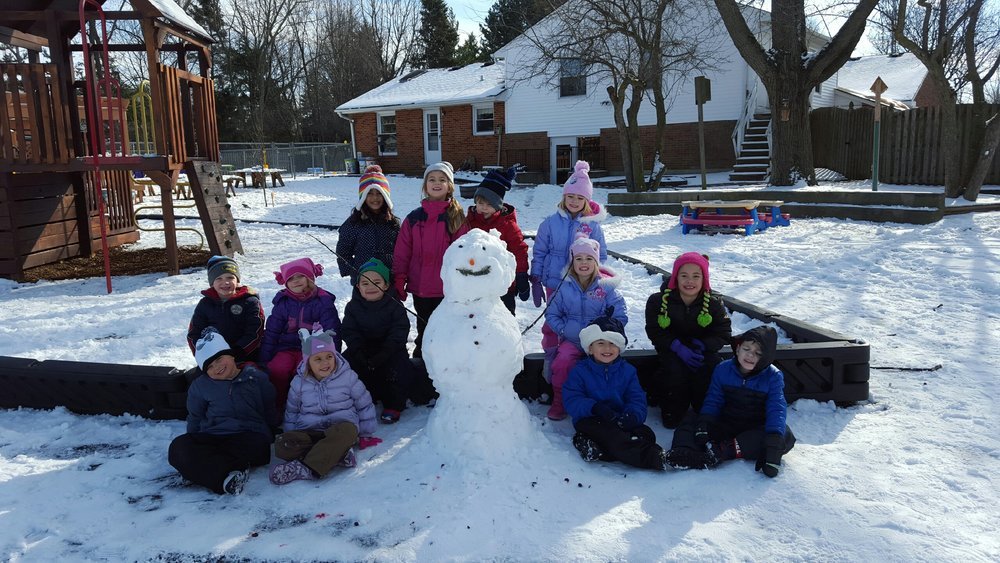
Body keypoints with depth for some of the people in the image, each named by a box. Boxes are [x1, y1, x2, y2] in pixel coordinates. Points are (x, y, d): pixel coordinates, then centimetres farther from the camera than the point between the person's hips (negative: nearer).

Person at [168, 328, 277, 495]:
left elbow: (270, 414, 16)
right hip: (211, 439, 3)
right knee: (178, 447, -30)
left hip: (250, 438, -3)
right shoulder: (200, 386, 16)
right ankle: (227, 477, -43)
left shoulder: (257, 378, 10)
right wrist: (194, 445, 15)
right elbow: (195, 420, 24)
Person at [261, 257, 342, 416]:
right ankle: (277, 406, -7)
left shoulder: (323, 301, 0)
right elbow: (271, 332, 10)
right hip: (286, 348, 3)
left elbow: (331, 331, -2)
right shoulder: (282, 303, 8)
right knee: (276, 369, -28)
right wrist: (264, 360, 2)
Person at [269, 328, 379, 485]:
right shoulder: (299, 383, 7)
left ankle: (306, 468, -40)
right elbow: (291, 412, 20)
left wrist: (366, 433, 9)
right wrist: (290, 436, 11)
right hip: (308, 433, 2)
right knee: (282, 445, -28)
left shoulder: (347, 376, 1)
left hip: (341, 427, -2)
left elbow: (364, 405, 9)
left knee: (347, 430, -39)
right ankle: (338, 455, -30)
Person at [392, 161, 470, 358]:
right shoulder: (414, 218, 2)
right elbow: (401, 253, 3)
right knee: (424, 333, 15)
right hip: (420, 289, 2)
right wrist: (399, 282, -1)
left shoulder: (457, 218, -2)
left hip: (447, 290, -2)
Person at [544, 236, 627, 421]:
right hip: (572, 341, 1)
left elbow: (621, 317, -2)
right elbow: (551, 314, 9)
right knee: (562, 361, -28)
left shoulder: (606, 288, -1)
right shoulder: (565, 288, 3)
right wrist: (564, 330, -8)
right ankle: (559, 401, -3)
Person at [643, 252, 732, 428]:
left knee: (710, 372, -28)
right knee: (676, 371, -32)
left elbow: (723, 334, -4)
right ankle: (672, 413, -6)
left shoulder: (714, 304, -8)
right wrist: (678, 347, -26)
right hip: (671, 349, -1)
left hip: (703, 349, 2)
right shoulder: (658, 301, -13)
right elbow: (655, 332, -10)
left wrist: (703, 345, -25)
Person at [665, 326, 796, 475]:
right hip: (725, 426, 2)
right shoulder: (723, 369, -2)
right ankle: (684, 452, -53)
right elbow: (713, 402, -3)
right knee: (690, 419, -18)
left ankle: (720, 451, -43)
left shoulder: (773, 377, -9)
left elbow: (776, 409, -20)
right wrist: (703, 425, -23)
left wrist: (774, 437, -37)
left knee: (786, 436, -33)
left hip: (755, 430, -2)